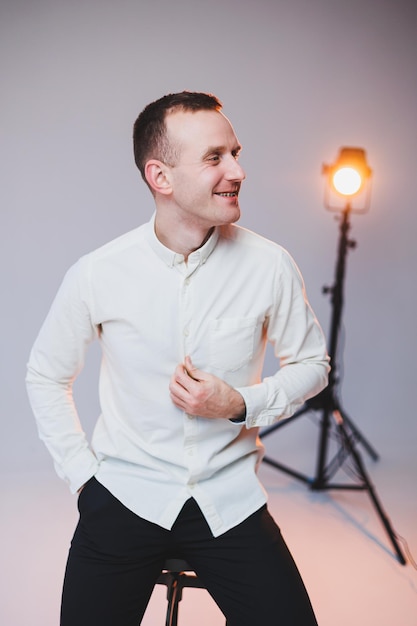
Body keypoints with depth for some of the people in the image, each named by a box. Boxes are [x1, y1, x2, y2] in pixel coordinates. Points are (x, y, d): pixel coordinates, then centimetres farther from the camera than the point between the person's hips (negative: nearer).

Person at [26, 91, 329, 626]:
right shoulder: (96, 274, -10)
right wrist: (81, 472, 1)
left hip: (230, 500, 1)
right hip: (124, 498, 0)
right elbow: (46, 376, 6)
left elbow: (311, 364, 5)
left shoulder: (269, 266, -10)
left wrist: (242, 405, -12)